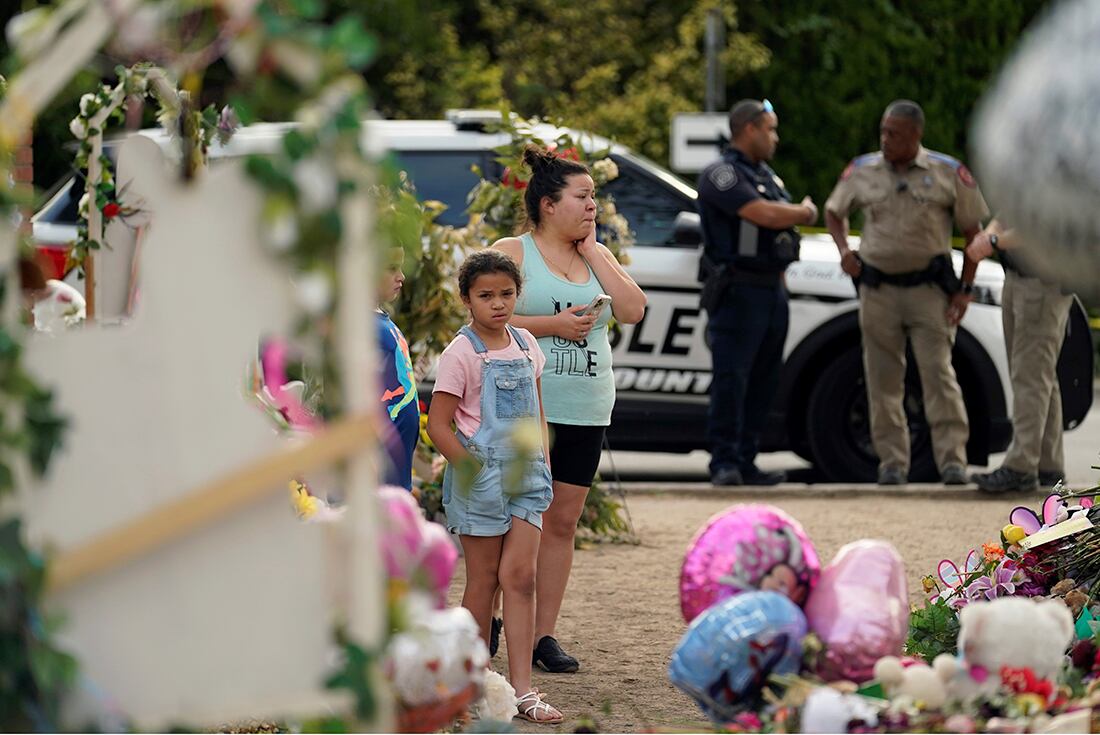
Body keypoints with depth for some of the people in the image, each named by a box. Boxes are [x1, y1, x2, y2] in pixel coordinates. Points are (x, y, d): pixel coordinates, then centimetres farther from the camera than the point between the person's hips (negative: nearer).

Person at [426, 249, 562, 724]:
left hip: (526, 475, 4)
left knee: (520, 577, -2)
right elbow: (438, 425, -11)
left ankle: (522, 689, -4)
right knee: (483, 580, 3)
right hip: (481, 475, -4)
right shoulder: (461, 354, -9)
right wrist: (472, 470, -18)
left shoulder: (526, 346, 9)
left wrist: (543, 468, 12)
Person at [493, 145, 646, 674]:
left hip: (586, 409, 5)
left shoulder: (597, 257, 14)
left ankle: (545, 635, 10)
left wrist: (592, 251, -1)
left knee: (563, 522, 6)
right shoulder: (511, 253, -2)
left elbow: (633, 311, 1)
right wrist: (552, 324, -16)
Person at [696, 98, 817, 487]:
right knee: (731, 378, -10)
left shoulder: (766, 174, 20)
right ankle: (724, 462, -9)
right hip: (739, 290, -9)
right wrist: (804, 211, -2)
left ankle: (745, 462, 11)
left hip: (772, 290, 9)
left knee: (762, 381, 8)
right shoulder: (721, 174, -10)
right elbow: (763, 214, -20)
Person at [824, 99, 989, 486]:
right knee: (883, 380, 3)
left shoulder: (948, 173, -2)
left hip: (929, 289, -3)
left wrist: (965, 289, -2)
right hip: (879, 290, 3)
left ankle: (952, 459, -11)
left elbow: (974, 232, 4)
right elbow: (833, 212, 21)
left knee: (938, 373, -11)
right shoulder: (862, 171, 5)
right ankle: (892, 462, 9)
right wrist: (844, 250, 2)